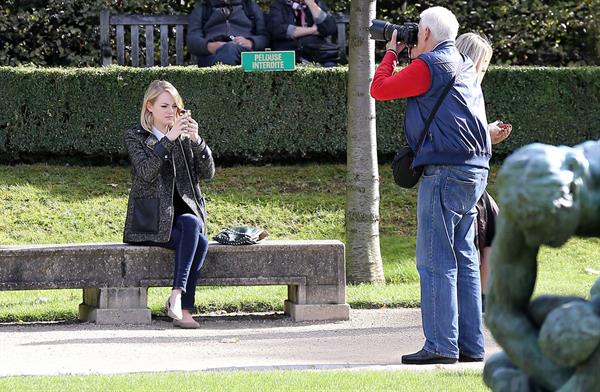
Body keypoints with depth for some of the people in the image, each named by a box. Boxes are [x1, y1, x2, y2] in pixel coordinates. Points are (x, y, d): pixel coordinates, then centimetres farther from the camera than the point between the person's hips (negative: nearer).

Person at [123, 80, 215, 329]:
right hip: (150, 218, -4)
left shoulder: (184, 137, 16)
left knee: (191, 224, -33)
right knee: (199, 241, -30)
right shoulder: (135, 137, 3)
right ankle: (184, 307, -34)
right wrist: (168, 139, -21)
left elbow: (208, 173, 4)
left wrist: (196, 140, -10)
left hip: (182, 213, 4)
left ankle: (177, 299, -35)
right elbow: (146, 173, -15)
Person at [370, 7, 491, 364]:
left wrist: (392, 53, 10)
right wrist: (411, 57, 27)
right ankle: (470, 345, 11)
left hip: (445, 172, -9)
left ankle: (442, 345, -9)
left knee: (435, 261, -7)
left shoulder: (429, 65, -9)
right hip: (475, 172, 9)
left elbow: (379, 89, -4)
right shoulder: (465, 65, 17)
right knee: (464, 259, 10)